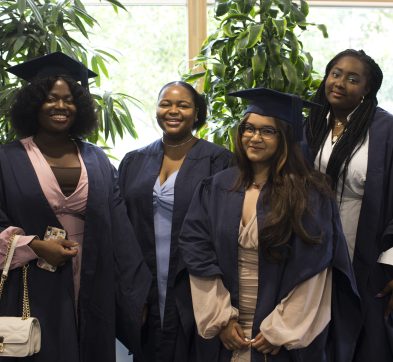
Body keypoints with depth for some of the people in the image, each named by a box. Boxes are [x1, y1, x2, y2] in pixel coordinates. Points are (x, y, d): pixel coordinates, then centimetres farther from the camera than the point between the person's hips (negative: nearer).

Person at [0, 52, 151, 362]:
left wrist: (137, 292, -1)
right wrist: (35, 246, -19)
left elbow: (119, 229, 3)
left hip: (93, 292, 3)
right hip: (34, 293, -3)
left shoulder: (97, 160, 7)